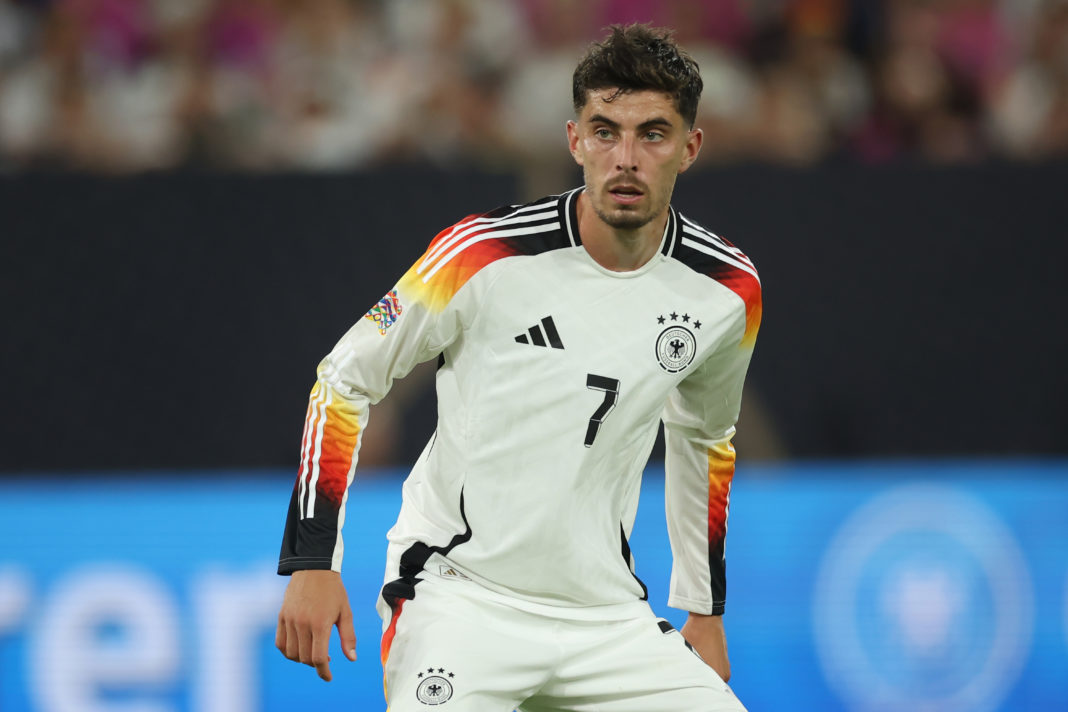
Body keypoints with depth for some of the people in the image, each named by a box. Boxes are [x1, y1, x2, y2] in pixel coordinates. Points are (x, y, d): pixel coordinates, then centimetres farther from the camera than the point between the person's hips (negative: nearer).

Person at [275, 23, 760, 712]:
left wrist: (703, 611, 22)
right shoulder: (484, 256, -14)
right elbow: (345, 379, -3)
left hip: (606, 615, 4)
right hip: (460, 596, -4)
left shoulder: (728, 290, 0)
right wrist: (313, 563, -9)